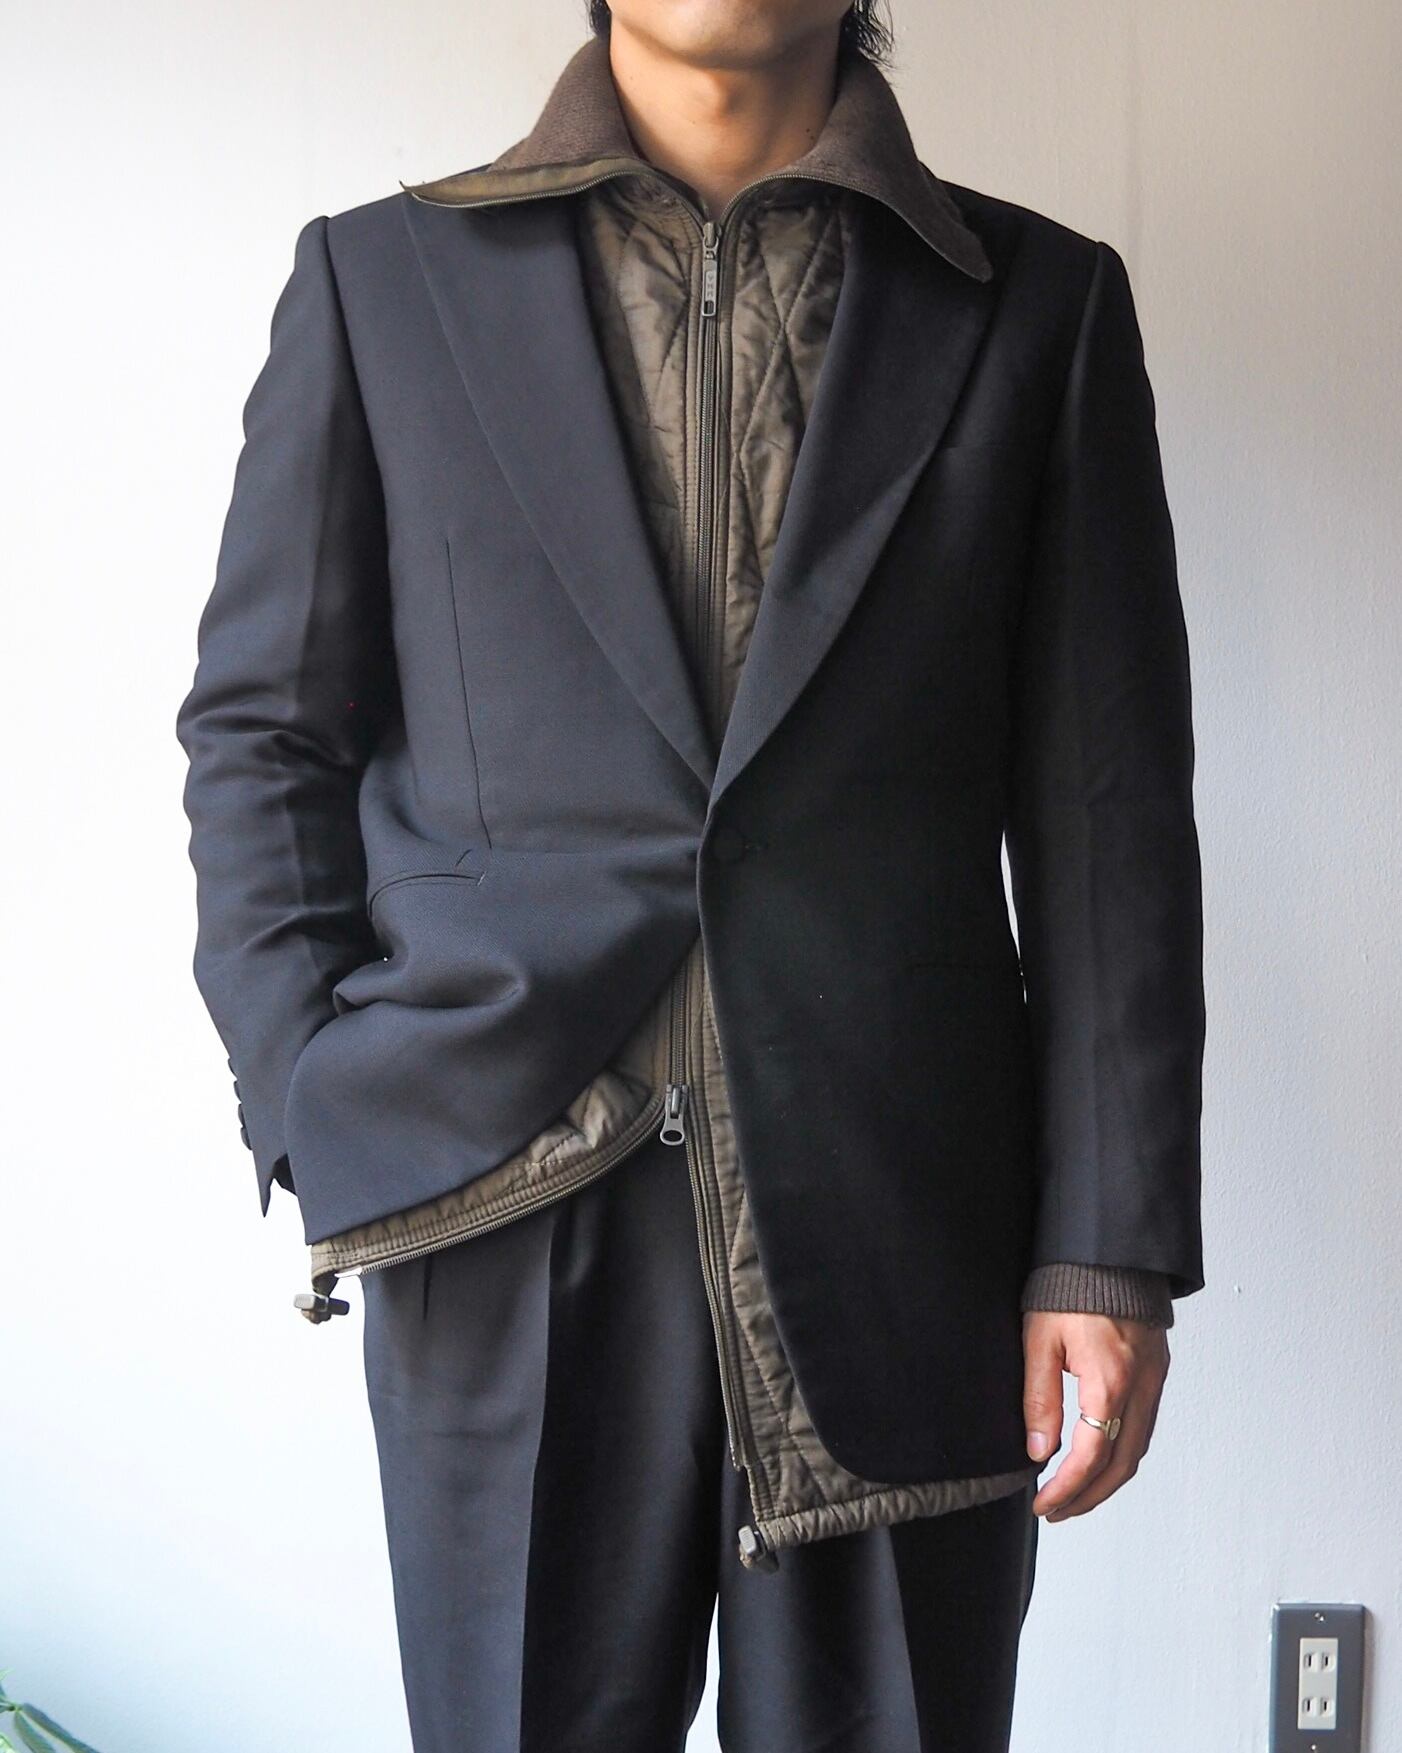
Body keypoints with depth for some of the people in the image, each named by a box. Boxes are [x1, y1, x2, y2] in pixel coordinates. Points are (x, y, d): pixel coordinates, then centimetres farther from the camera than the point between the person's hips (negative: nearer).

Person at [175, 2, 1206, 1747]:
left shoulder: (1042, 302, 8)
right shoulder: (382, 280, 8)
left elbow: (1109, 814, 4)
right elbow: (259, 731, 8)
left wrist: (1113, 1246, -2)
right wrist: (324, 1113, -5)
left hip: (906, 1232, 1)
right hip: (508, 1219, 0)